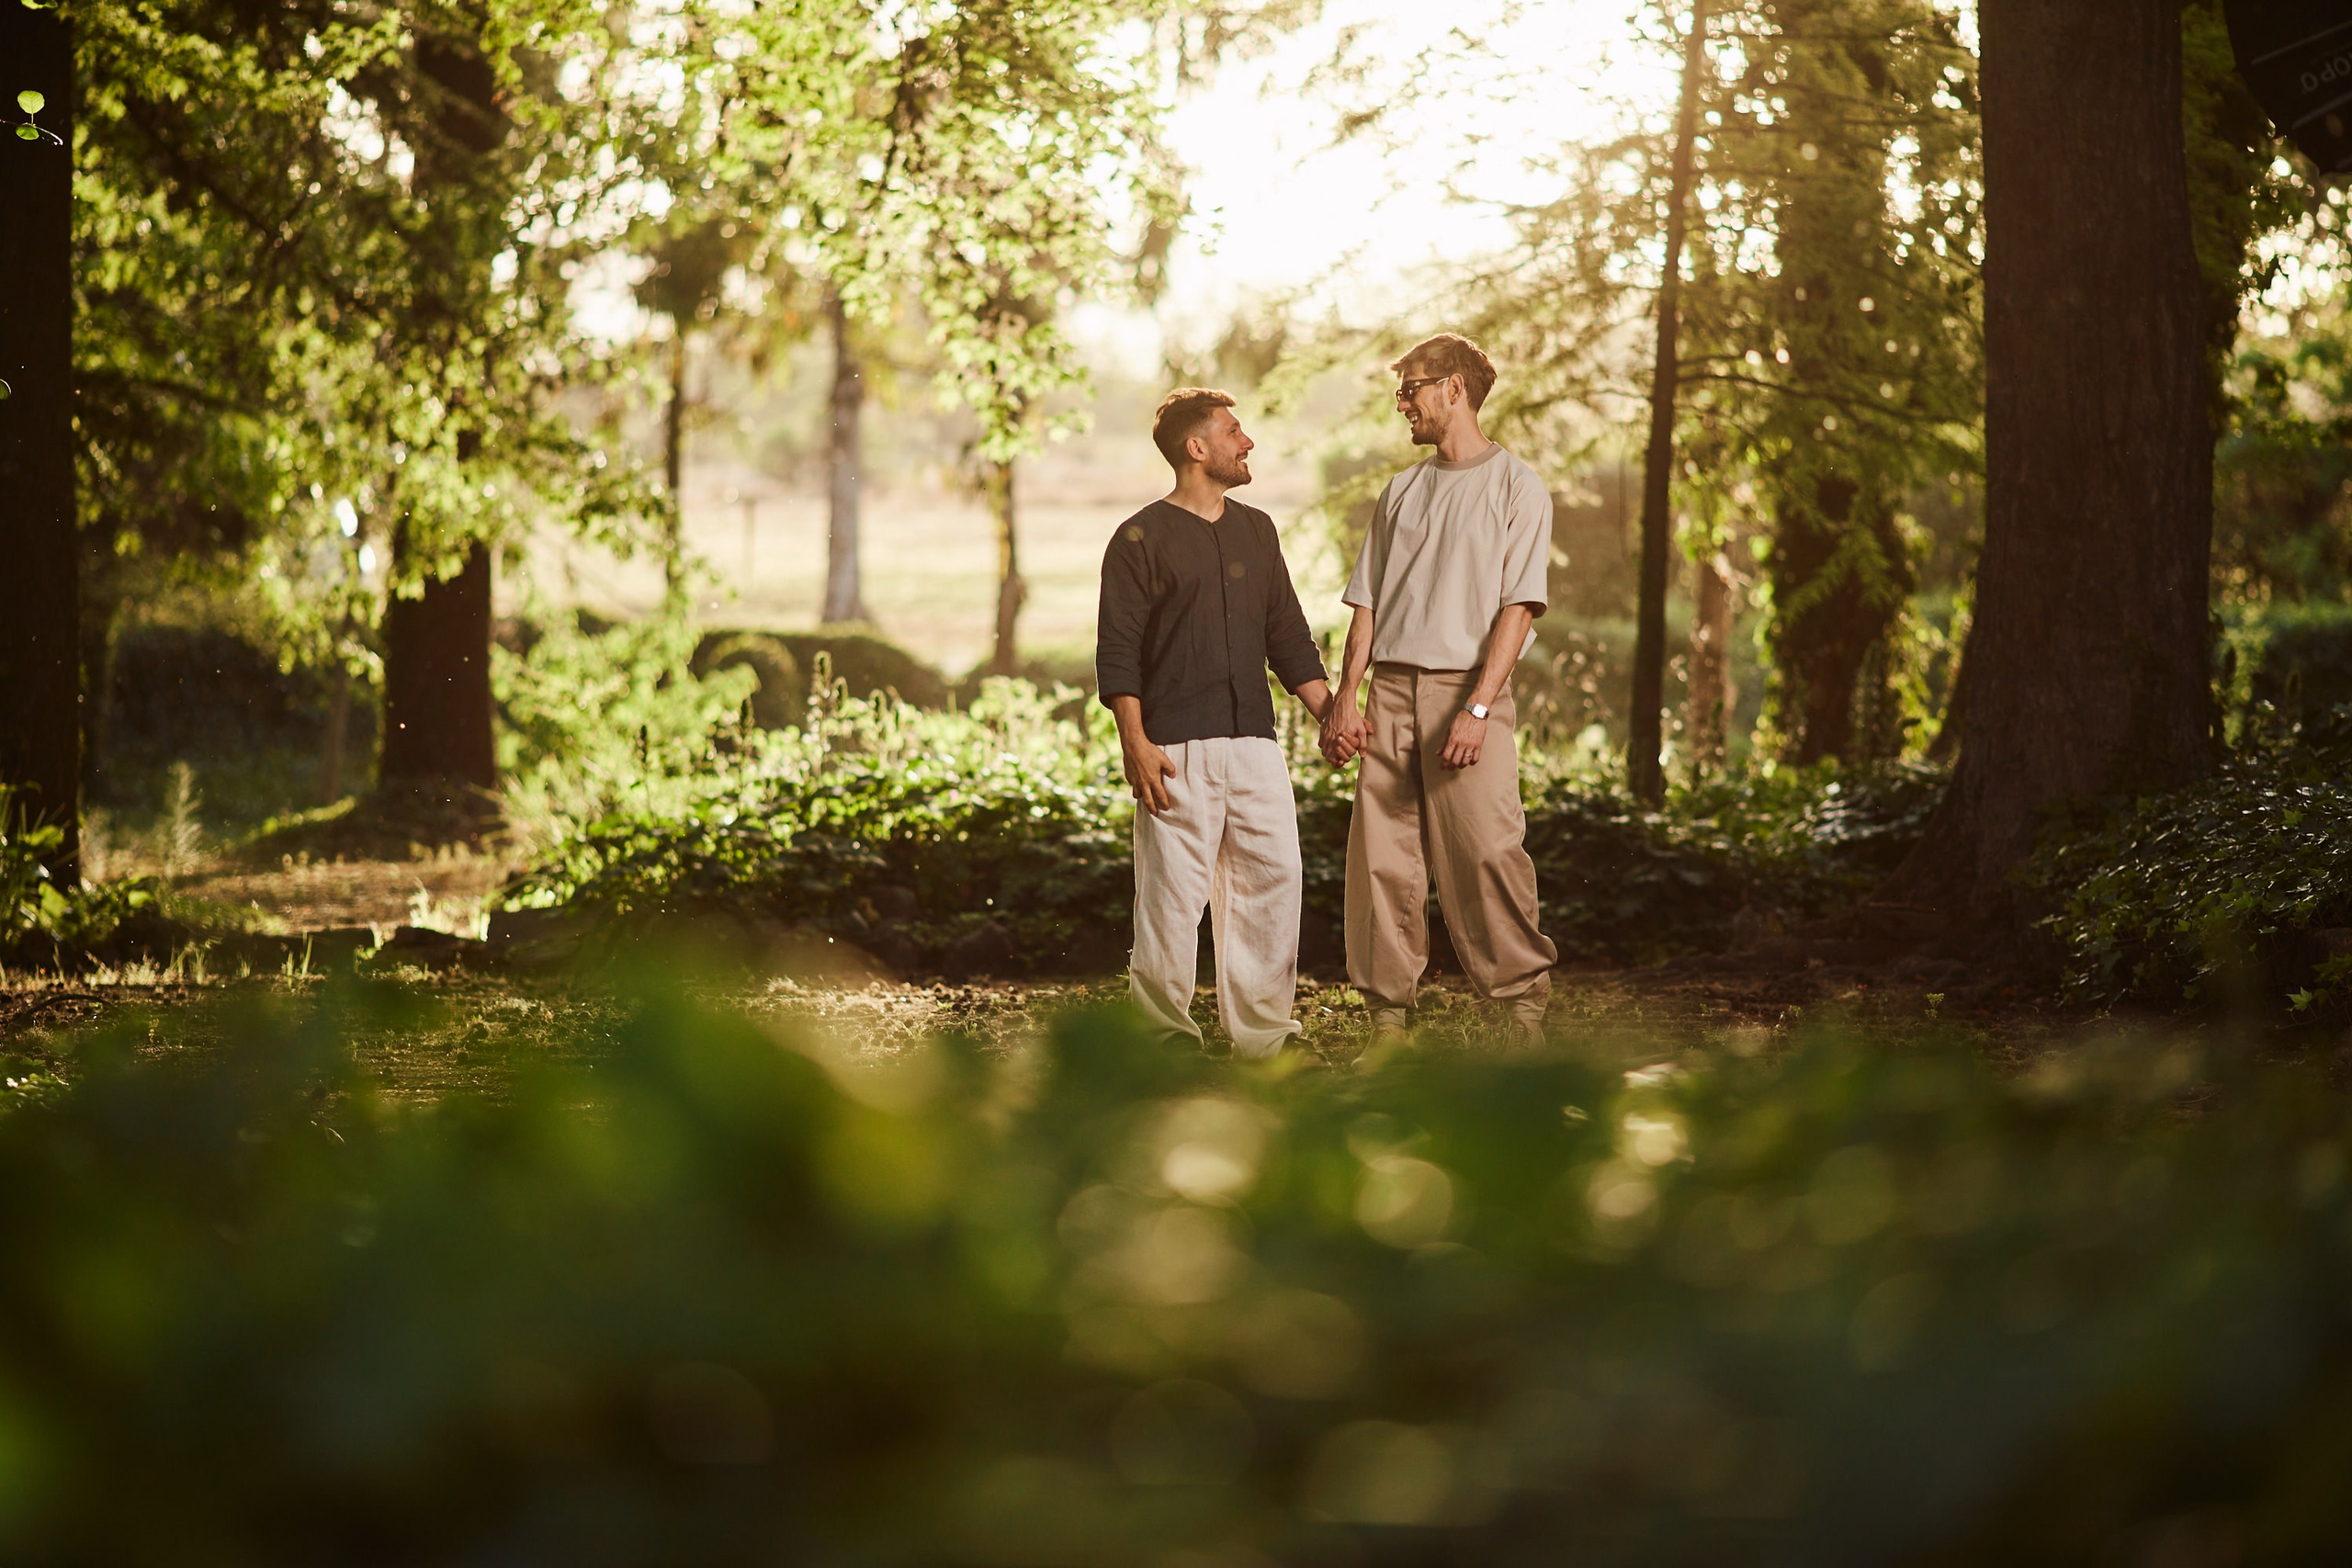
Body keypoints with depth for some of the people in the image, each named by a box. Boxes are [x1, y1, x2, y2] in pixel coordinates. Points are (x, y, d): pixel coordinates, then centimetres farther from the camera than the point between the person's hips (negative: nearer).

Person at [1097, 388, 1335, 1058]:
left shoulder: (1256, 530, 18)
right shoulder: (1142, 539, 0)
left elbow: (1288, 635, 21)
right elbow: (1117, 651, -5)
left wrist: (1329, 713, 12)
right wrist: (1135, 743, -14)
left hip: (1254, 743, 6)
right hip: (1176, 750, -5)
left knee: (1274, 877, 1)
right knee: (1172, 890, -6)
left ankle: (1262, 1034, 8)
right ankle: (1163, 1037, 2)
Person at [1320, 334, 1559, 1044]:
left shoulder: (1516, 487, 0)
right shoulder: (1402, 491, 17)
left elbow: (1517, 607, -7)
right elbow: (1368, 603, 16)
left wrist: (1477, 708, -17)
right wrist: (1345, 696, 4)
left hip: (1469, 689, -5)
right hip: (1391, 691, 5)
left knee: (1488, 853, -11)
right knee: (1382, 858, 1)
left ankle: (1524, 1000, -1)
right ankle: (1388, 1012, 6)